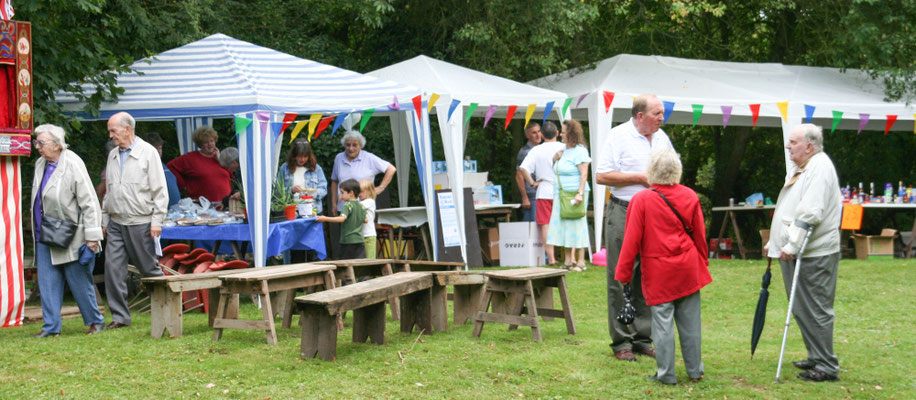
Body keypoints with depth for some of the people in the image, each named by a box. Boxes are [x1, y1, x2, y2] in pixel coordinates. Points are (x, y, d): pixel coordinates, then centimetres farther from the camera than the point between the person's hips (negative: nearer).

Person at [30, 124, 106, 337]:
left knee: (79, 282, 2)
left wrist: (92, 237, -20)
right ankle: (51, 327, 11)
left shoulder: (73, 165, -17)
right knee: (47, 282, 6)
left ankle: (95, 321, 16)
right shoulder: (41, 164, 7)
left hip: (70, 238, -7)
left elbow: (89, 203, -18)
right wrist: (38, 230, 17)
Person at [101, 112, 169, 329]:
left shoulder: (148, 152, -5)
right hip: (116, 222, 6)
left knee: (149, 267, 1)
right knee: (113, 267, -3)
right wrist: (105, 219, 16)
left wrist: (157, 221, -12)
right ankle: (120, 316, 2)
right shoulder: (113, 155, 14)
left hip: (140, 222, -5)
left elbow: (160, 190, -7)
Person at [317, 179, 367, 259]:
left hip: (348, 241, -6)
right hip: (360, 240, 6)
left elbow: (342, 218, -26)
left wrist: (325, 219, -29)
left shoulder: (347, 206, -10)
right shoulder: (361, 206, 11)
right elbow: (365, 220, 20)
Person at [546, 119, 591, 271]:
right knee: (564, 226, 9)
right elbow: (556, 170, 27)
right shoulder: (564, 150, 16)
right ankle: (568, 261, 15)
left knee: (577, 226, -5)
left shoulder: (579, 151, -11)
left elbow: (584, 174, -17)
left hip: (574, 195, -9)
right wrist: (555, 159, 7)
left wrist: (580, 193, -26)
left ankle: (580, 262, -2)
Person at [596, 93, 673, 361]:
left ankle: (643, 339, 16)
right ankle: (621, 342, 3)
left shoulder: (662, 138, 14)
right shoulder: (618, 136, -6)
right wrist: (641, 178, -12)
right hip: (623, 215, -6)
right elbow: (602, 176, -12)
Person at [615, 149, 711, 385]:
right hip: (688, 268, 4)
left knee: (662, 322, 2)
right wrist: (703, 262, 25)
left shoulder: (641, 200, -11)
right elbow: (700, 234, 10)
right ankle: (695, 371, 20)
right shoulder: (689, 196, 1)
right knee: (689, 321, 11)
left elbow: (632, 240, -9)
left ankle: (666, 374, 7)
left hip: (659, 272, -4)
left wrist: (624, 273, -1)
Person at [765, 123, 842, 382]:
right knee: (802, 310, 16)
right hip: (794, 254, 10)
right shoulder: (798, 169, 18)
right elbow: (787, 211, 26)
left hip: (814, 255, -10)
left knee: (816, 312, -6)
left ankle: (827, 366, 0)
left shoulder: (820, 168, -15)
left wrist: (792, 245, -24)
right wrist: (774, 242, 24)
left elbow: (810, 213, -24)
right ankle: (815, 358, 26)